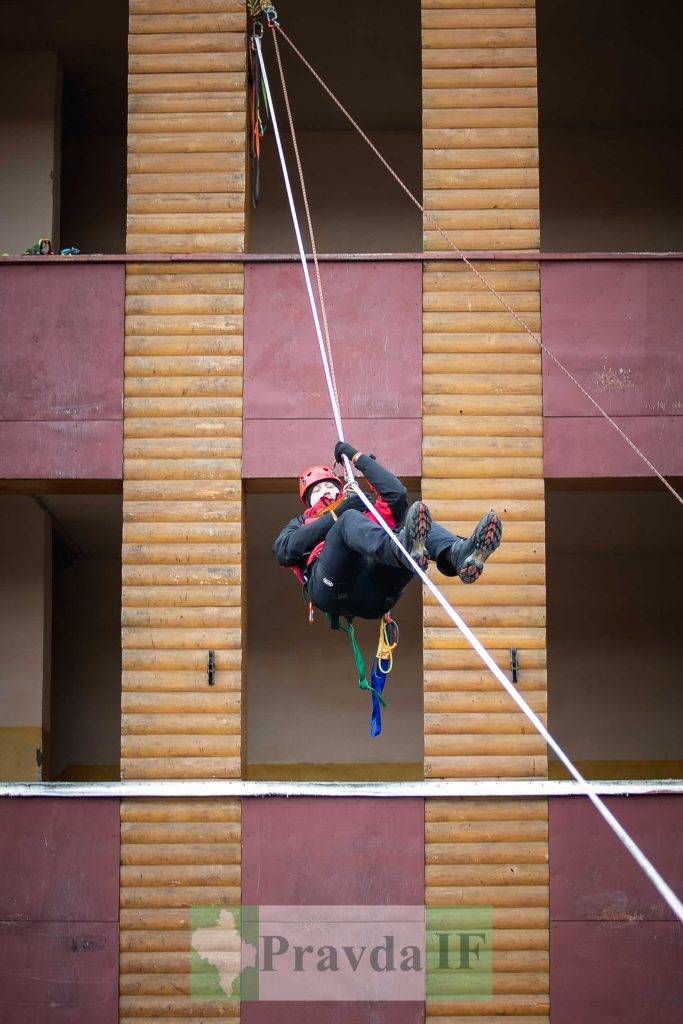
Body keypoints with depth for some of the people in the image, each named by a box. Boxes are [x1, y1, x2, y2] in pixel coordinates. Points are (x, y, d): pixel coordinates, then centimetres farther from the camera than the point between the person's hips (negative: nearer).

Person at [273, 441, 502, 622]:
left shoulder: (367, 515, 42)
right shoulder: (300, 524, 37)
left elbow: (396, 493, 25)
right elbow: (283, 552, 12)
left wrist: (357, 457, 32)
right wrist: (335, 515, 7)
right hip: (330, 585, -3)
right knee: (350, 519, -28)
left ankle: (459, 554, -54)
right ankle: (405, 549, -62)